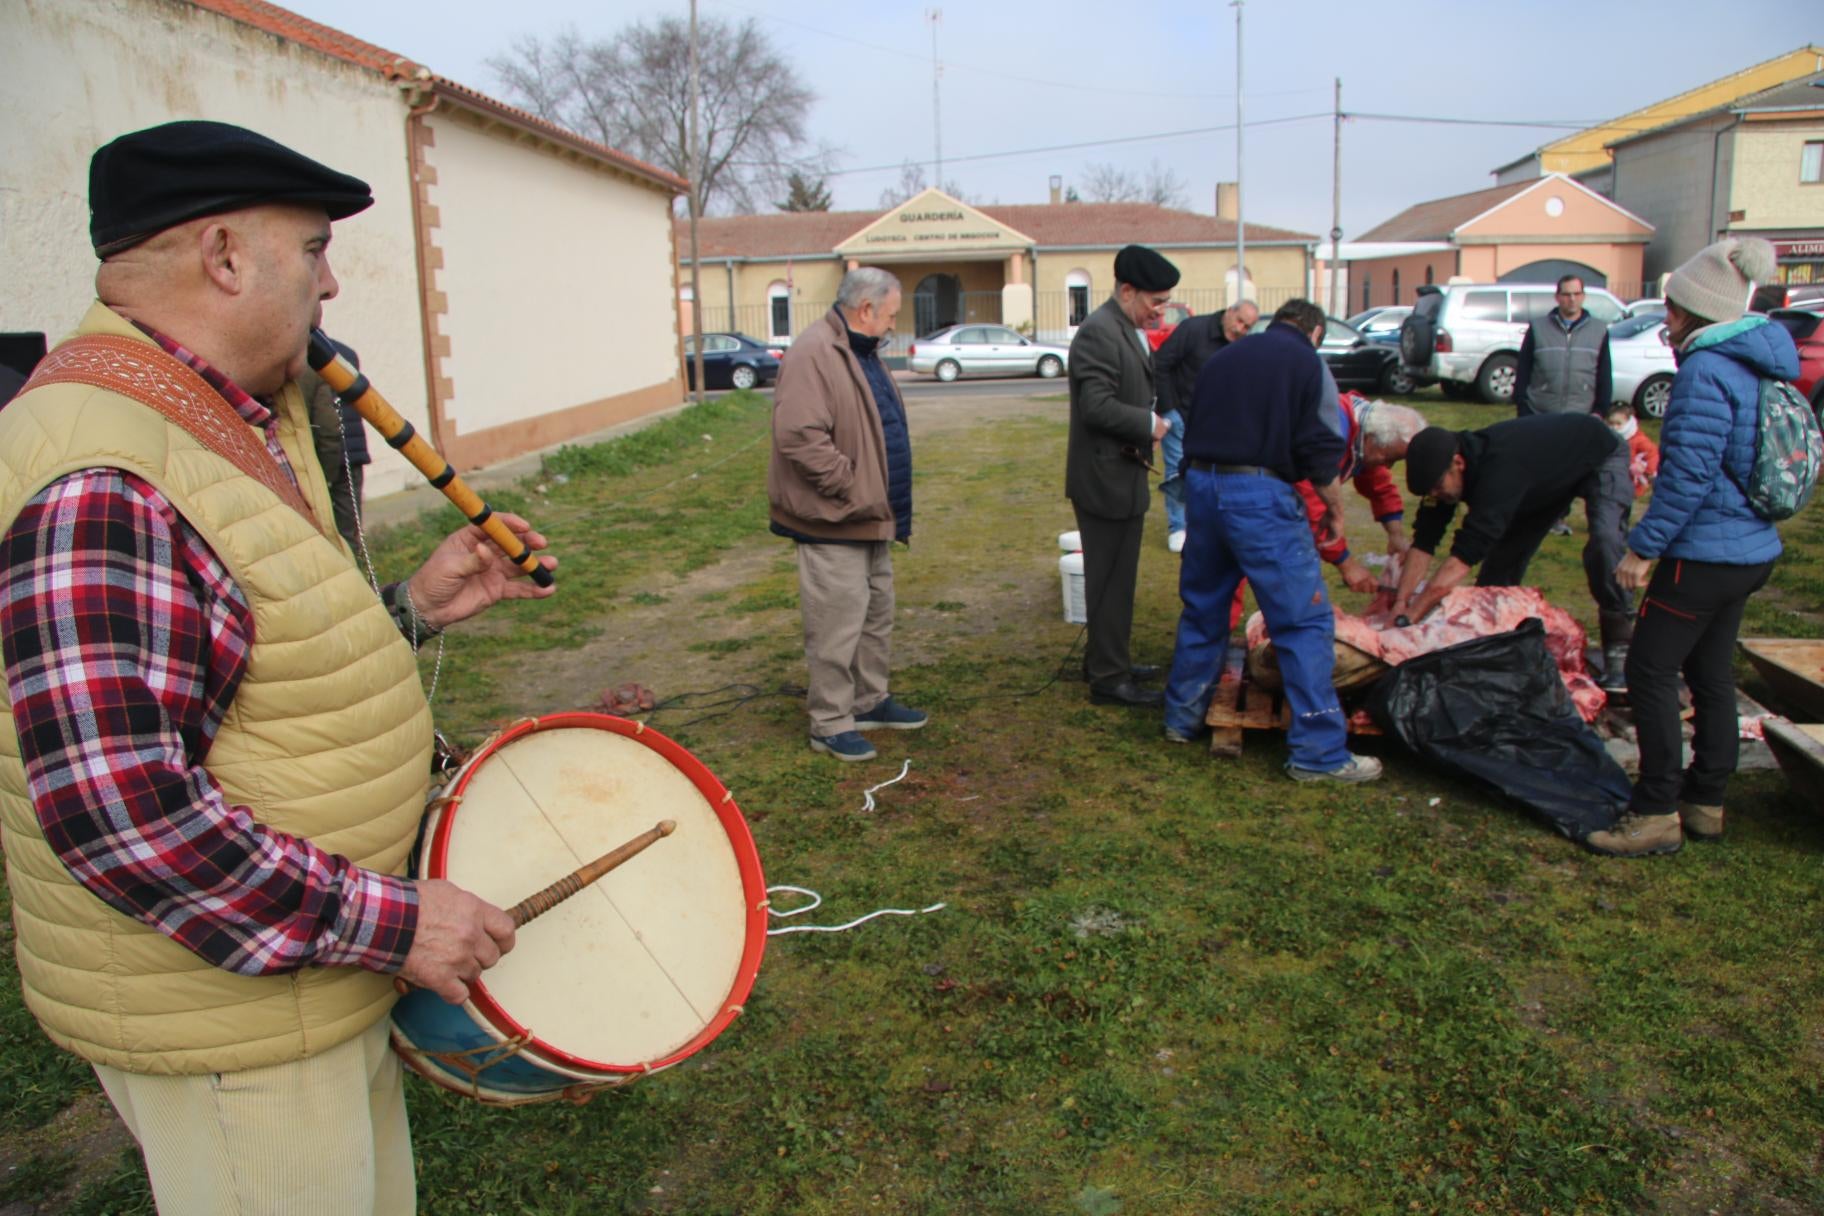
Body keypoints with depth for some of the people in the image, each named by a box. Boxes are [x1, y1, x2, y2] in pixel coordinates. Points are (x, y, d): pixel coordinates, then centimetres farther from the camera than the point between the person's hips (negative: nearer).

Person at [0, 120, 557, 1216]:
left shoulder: (233, 424, 8)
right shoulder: (103, 484, -26)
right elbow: (117, 812, -31)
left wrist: (415, 606, 2)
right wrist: (389, 920, -25)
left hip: (322, 967, 10)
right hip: (229, 1016, -10)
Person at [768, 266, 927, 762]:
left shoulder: (863, 353, 15)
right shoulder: (814, 354, -19)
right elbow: (799, 438, -28)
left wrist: (887, 505, 16)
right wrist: (853, 488, -22)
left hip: (870, 518, 10)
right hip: (833, 522, -10)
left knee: (877, 617, 19)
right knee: (837, 627, -2)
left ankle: (870, 701, 33)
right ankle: (830, 724, 9)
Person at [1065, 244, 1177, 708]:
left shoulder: (1130, 331, 14)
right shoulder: (1099, 332, -18)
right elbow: (1097, 406, -25)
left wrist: (1151, 421, 5)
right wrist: (1148, 424, -14)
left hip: (1123, 475, 10)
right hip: (1105, 478, -10)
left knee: (1117, 577, 19)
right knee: (1110, 579, -2)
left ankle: (1106, 660, 31)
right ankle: (1109, 678, 7)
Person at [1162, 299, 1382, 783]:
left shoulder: (1222, 358, 19)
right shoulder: (1305, 361, 1)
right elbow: (1319, 450, -4)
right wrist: (1335, 509, 8)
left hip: (1202, 485, 7)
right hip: (1260, 492, -7)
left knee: (1202, 608, 20)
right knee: (1306, 620, -1)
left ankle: (1183, 718, 30)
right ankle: (1318, 752, -1)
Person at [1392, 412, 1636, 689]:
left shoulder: (1498, 469, -45)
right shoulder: (1444, 467, -22)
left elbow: (1463, 557, -49)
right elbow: (1423, 542, -19)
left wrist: (1409, 617, -51)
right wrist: (1400, 602, -28)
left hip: (1602, 458, -7)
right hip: (1551, 477, 7)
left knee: (1604, 542, -30)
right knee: (1504, 555, -1)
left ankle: (1620, 649, -17)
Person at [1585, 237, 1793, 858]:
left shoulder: (1706, 371, -17)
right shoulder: (1760, 366, 12)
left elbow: (1688, 474, -22)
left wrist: (1642, 547, -16)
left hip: (1706, 553, -10)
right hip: (1752, 548, 10)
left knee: (1650, 670, -3)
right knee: (1712, 672, 15)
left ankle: (1657, 813, 1)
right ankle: (1706, 802, 24)